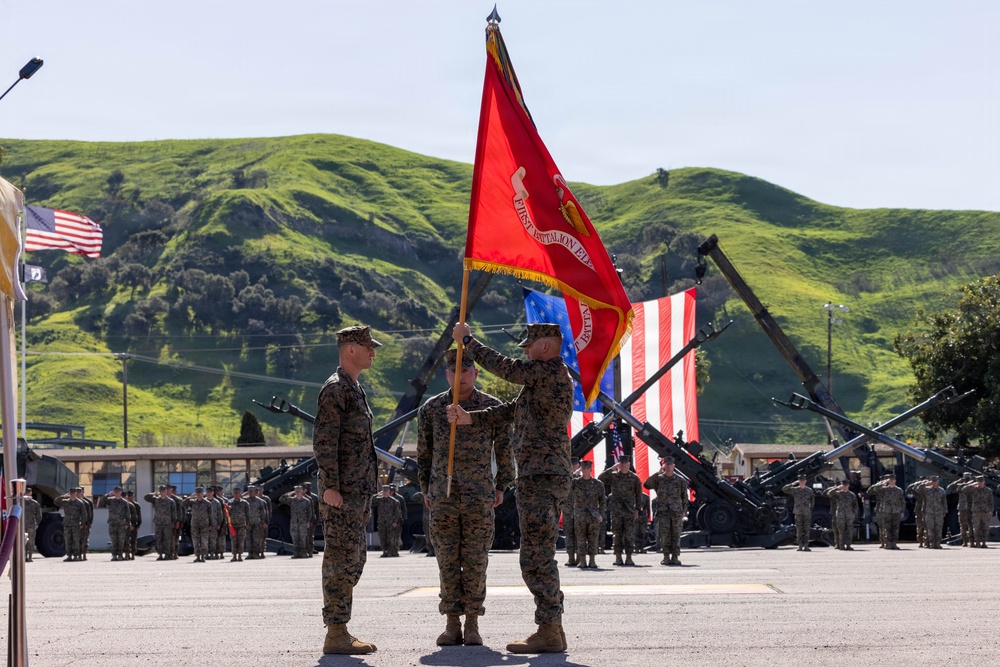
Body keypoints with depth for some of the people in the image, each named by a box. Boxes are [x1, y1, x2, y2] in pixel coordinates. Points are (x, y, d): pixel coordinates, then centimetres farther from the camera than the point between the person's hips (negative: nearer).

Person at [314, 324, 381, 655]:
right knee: (341, 561, -9)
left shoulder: (354, 389, 19)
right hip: (342, 493, -10)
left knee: (353, 560, 11)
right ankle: (336, 634, -7)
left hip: (356, 491, 10)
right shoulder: (335, 388, -11)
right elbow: (324, 441, -18)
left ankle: (341, 632, 15)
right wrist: (330, 487, -23)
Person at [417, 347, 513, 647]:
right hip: (443, 498, 1)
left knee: (475, 562, 0)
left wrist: (501, 486, 5)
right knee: (447, 561, 2)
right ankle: (452, 624, 8)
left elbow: (504, 450, 9)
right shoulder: (432, 408, 5)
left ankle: (472, 624, 7)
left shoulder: (492, 407, 1)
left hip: (480, 498, -1)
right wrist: (425, 489, 9)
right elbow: (424, 453, 13)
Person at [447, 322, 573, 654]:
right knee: (540, 557, 14)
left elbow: (506, 368, -12)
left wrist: (467, 340, -1)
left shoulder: (553, 373, -12)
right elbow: (509, 411, 20)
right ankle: (552, 629, 18)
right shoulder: (544, 380, 21)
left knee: (536, 558, -10)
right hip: (539, 477, 11)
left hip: (541, 478, -11)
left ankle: (549, 633, -8)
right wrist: (469, 418, 9)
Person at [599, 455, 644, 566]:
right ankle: (618, 558, 4)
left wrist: (637, 509, 1)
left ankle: (629, 557, 1)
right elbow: (600, 478, -11)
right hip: (616, 510, 0)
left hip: (629, 511, 0)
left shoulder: (634, 478, 5)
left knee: (630, 535, -2)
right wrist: (612, 468, -15)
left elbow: (638, 494, 7)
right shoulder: (613, 476, 5)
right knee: (617, 534, 1)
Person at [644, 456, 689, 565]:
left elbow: (685, 497, 11)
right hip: (663, 512, -1)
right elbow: (647, 485, -12)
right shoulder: (658, 479, 5)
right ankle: (666, 557, -1)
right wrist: (657, 473, -16)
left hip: (677, 512, 1)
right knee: (664, 535, -6)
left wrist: (684, 511, 4)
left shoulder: (680, 480, 8)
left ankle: (675, 557, 5)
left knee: (676, 535, 1)